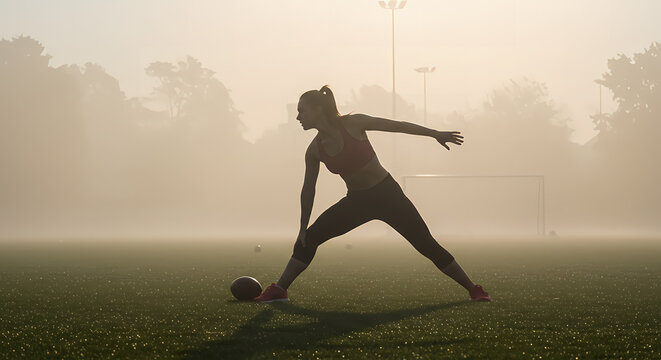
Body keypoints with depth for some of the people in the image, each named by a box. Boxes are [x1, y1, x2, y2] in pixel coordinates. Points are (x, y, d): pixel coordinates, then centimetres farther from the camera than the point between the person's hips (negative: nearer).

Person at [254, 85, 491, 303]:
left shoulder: (352, 124, -16)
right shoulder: (314, 150, -4)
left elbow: (397, 126, -8)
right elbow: (308, 189, 5)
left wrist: (435, 134, -7)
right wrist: (303, 228, 6)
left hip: (387, 194, -4)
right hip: (356, 201, 4)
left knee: (426, 244, -7)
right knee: (310, 237, -7)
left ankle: (473, 290, 3)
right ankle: (279, 290, 0)